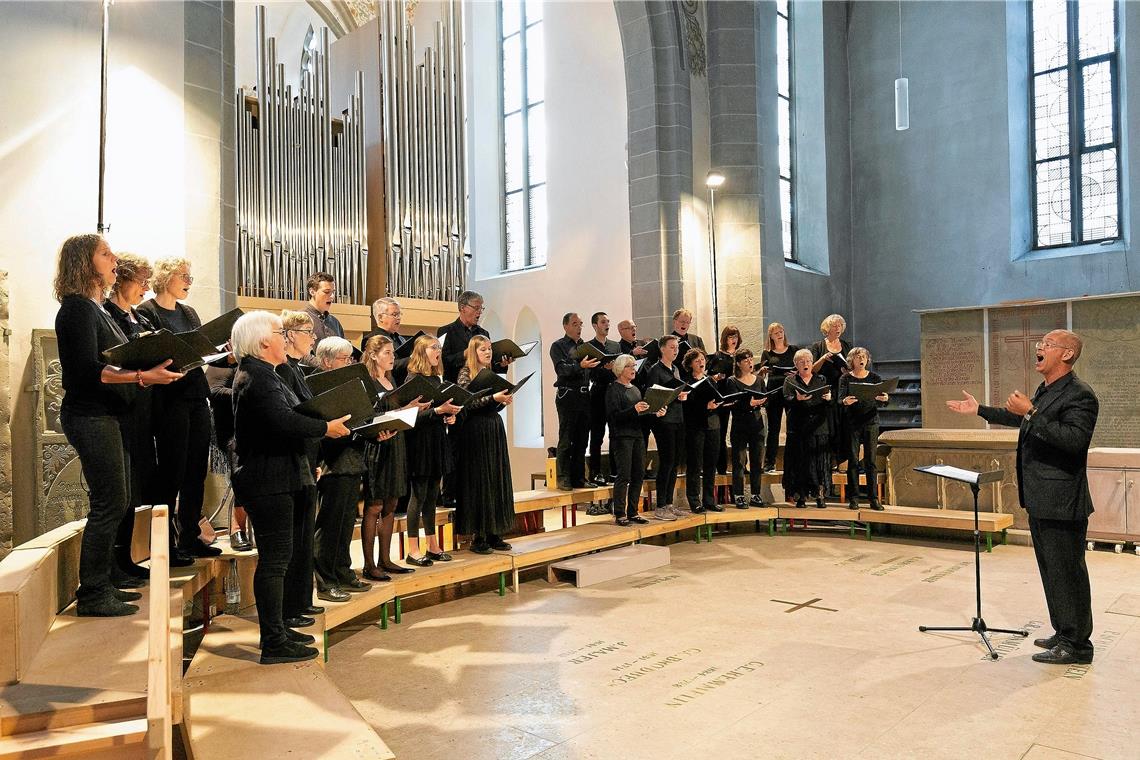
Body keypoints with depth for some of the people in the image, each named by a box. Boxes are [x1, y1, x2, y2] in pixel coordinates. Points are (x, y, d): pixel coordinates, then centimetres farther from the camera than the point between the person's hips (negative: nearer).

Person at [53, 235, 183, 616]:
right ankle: (92, 595, 3)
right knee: (109, 503, -7)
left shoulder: (96, 309, 18)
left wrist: (149, 372, 5)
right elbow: (86, 370, -21)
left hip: (107, 416, 10)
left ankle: (100, 585, 23)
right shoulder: (77, 308, -11)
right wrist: (142, 375, -25)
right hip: (90, 416, -10)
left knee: (115, 502, 13)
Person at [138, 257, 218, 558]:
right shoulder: (148, 312, -4)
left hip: (197, 395, 7)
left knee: (197, 469, 9)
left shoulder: (189, 313, 18)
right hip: (170, 399, -7)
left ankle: (190, 537, 19)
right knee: (172, 469, -2)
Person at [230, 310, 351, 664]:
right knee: (275, 558, -6)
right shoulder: (257, 376, -16)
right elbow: (284, 421, -27)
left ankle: (276, 629, 27)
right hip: (269, 480, -11)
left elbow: (281, 418, 17)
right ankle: (274, 643, 1)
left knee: (276, 556, 16)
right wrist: (326, 428, -16)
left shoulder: (259, 374, 18)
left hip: (273, 478, 11)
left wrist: (321, 425, 8)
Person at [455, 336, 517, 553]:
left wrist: (504, 401, -2)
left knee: (497, 480, 6)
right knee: (477, 481, -3)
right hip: (475, 431, -7)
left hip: (494, 429, 7)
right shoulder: (466, 373, -5)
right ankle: (477, 536, 4)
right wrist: (492, 398, -21)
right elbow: (466, 404, -15)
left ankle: (493, 533, 13)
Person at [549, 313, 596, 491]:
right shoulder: (558, 346, 1)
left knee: (582, 440, 8)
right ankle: (563, 480, 0)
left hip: (585, 396, 6)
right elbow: (562, 369, -14)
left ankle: (579, 478, 15)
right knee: (566, 441, -4)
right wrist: (580, 366, -29)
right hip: (567, 395, -6)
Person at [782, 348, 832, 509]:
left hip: (819, 427, 2)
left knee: (819, 461, 0)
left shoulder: (821, 380, 16)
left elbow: (830, 404, 9)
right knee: (799, 462, -3)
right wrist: (797, 399, -25)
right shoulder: (790, 380, 9)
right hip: (798, 428, -2)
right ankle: (800, 497, 2)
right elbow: (786, 402, -5)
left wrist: (828, 399, -14)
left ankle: (819, 495, 5)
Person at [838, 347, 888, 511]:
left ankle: (873, 498, 4)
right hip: (852, 423, -1)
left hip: (871, 422, 1)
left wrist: (885, 399, -26)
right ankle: (853, 498, 4)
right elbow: (840, 399, -9)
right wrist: (846, 402, -32)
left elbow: (881, 402, -2)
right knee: (853, 460, 0)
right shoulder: (846, 379, 3)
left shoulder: (875, 378, 6)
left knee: (870, 461, 0)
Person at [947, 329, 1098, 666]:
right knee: (1052, 571, 18)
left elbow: (1075, 439, -29)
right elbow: (1021, 420, 31)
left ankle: (1077, 645, 11)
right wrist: (980, 410, 33)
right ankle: (1064, 633, 31)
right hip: (1039, 500, 10)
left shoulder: (1080, 394, -16)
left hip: (1061, 503, -10)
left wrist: (1031, 413, -28)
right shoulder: (1044, 391, 14)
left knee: (1067, 572, 0)